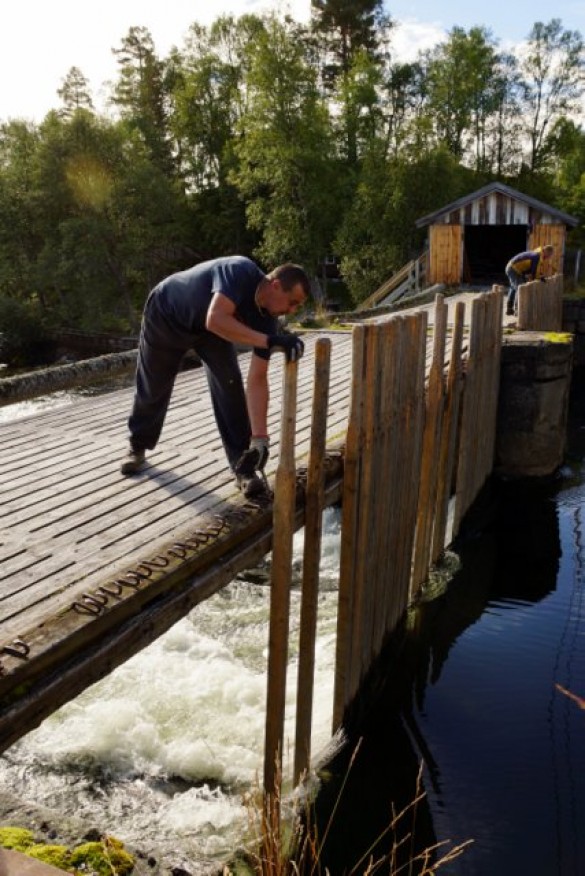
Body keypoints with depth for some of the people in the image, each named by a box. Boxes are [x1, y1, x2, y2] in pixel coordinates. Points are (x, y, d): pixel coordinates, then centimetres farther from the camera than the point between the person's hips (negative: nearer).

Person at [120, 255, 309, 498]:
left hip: (210, 328, 4)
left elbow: (257, 380, -25)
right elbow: (216, 320, -55)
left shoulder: (266, 318, -23)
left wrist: (260, 438, -31)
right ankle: (138, 447, 37)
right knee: (152, 388, 10)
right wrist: (270, 341, -59)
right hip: (165, 315, -4)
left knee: (229, 383, -16)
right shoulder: (241, 272, -39)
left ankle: (244, 467, -8)